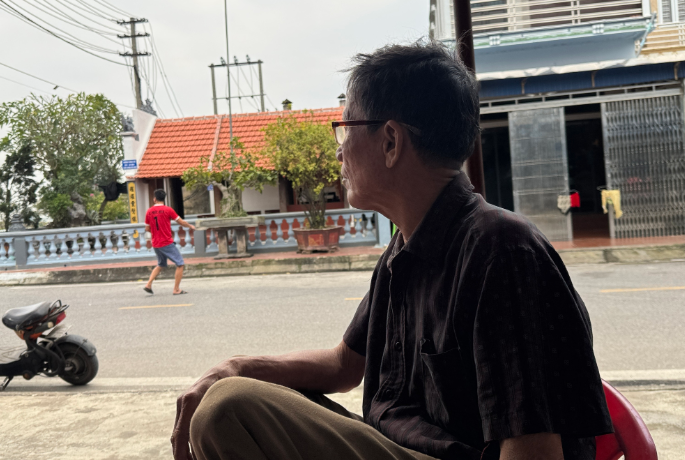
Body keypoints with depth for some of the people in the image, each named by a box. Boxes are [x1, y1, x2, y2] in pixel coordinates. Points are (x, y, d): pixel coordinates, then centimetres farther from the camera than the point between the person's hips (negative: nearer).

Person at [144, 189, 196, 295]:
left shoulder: (149, 212, 3)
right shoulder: (168, 210, -9)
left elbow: (147, 229, 10)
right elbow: (181, 222, -3)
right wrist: (190, 226, 16)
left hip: (155, 244, 6)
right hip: (167, 243, -6)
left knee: (160, 265, 25)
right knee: (180, 264, 1)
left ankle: (148, 284, 14)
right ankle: (176, 289, -3)